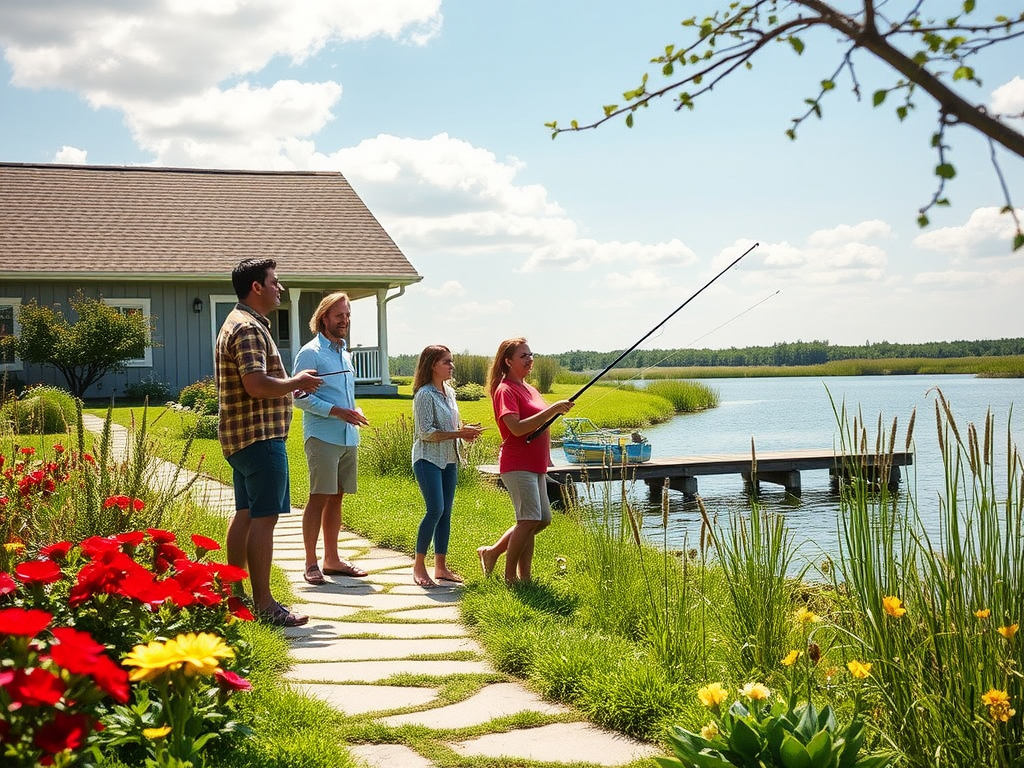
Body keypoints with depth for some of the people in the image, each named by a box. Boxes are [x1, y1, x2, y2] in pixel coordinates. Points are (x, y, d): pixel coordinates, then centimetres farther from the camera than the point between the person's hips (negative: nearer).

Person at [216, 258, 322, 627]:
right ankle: (263, 605, -6)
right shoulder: (249, 328, -16)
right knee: (263, 517, -9)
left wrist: (292, 383, 15)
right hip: (260, 435, -11)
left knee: (245, 513, 15)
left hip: (241, 436, 11)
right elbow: (257, 385, -26)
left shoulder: (239, 324, 19)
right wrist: (297, 382, -12)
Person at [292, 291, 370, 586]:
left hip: (348, 437, 7)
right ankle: (311, 564, -1)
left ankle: (332, 559, 17)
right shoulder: (311, 353, -7)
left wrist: (354, 411, 7)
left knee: (336, 497, 11)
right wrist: (337, 411, -19)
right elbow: (301, 397, -13)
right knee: (319, 497, -6)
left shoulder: (345, 353, 18)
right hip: (322, 437, -7)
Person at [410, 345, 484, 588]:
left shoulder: (449, 392, 12)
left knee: (446, 512, 8)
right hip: (428, 459, -8)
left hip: (449, 460, 8)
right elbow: (426, 432, -18)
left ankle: (441, 566, 14)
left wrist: (465, 431, -1)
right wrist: (459, 433, -19)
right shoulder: (425, 394, -12)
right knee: (435, 510, -14)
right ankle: (419, 566, -4)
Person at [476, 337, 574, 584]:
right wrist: (551, 410, -25)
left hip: (535, 465, 10)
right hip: (517, 465, -10)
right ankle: (510, 577, 1)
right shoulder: (505, 390, -12)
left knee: (542, 519, 10)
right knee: (529, 520, -11)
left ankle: (492, 552, 19)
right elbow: (517, 428, -24)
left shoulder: (528, 389, 17)